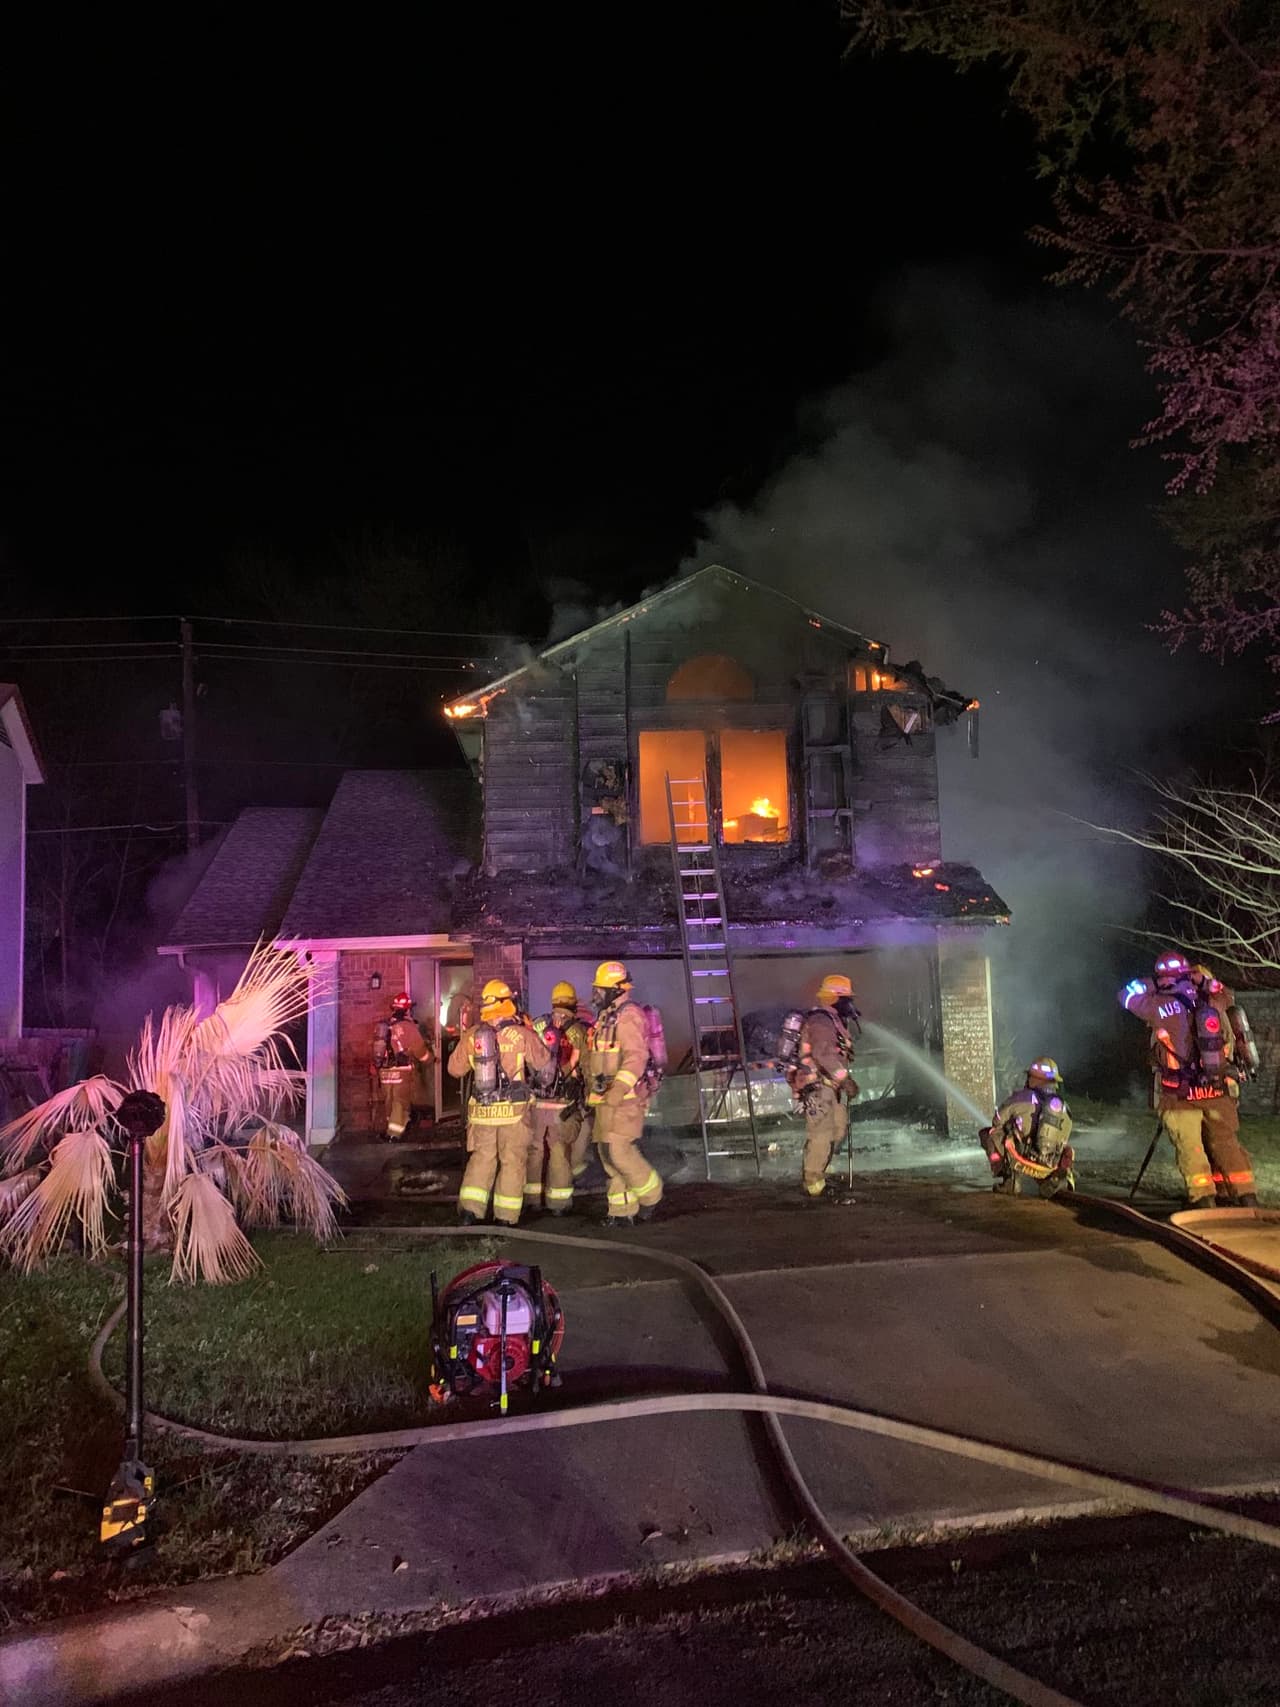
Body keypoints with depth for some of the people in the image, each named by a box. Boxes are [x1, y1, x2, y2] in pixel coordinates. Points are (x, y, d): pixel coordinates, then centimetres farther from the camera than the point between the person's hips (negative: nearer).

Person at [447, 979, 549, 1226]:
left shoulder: (470, 1036, -1)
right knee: (512, 1162, 8)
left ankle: (469, 1209, 7)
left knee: (481, 1158, 16)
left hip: (481, 1110, 3)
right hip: (513, 1110, -3)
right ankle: (505, 1217, 11)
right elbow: (543, 1062, 2)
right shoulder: (521, 1034, -10)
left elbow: (455, 1068, 7)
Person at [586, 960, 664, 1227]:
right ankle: (623, 1210, 14)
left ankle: (651, 1194, 7)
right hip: (607, 1097, 10)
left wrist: (617, 1091, -31)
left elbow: (636, 1058, -22)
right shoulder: (605, 1017, 19)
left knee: (619, 1151, -13)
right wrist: (591, 1094, 24)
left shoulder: (629, 1015, -12)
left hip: (626, 1097, -10)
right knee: (608, 1154, 8)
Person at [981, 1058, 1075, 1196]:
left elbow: (998, 1123, 9)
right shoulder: (1065, 1108, 13)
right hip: (1051, 1168, 5)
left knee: (988, 1134, 13)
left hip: (1023, 1161, -5)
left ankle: (1010, 1180, 5)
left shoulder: (1020, 1096, -2)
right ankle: (1052, 1180, 5)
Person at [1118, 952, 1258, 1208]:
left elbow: (1128, 995, 1)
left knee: (1189, 1147, 4)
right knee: (1227, 1144, 14)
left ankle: (1203, 1199, -2)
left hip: (1180, 1096, -4)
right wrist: (1205, 980, 21)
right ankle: (1247, 1198, 12)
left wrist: (1153, 984, 11)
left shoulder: (1163, 1007, -11)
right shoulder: (1217, 1003, 0)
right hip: (1219, 1092, 4)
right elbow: (1226, 994, 24)